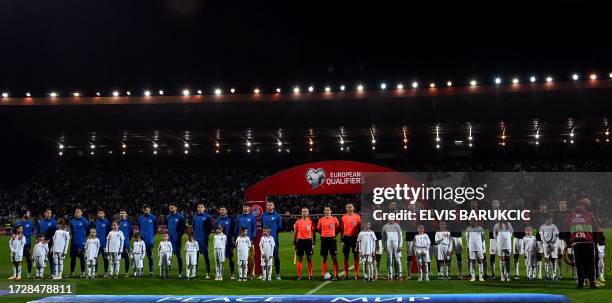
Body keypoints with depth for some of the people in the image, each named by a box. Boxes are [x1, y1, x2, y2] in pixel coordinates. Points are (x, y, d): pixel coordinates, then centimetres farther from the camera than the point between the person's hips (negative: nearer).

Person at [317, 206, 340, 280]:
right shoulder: (321, 220, 5)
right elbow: (319, 229, 16)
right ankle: (323, 275, 10)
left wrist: (334, 234, 6)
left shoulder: (334, 219, 1)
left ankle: (335, 275, 0)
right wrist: (323, 235, 10)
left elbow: (338, 228, 12)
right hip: (324, 239, 2)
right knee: (324, 258, 5)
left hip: (332, 239, -1)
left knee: (334, 258, -2)